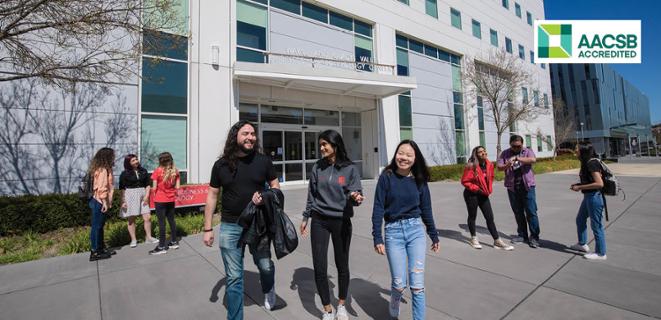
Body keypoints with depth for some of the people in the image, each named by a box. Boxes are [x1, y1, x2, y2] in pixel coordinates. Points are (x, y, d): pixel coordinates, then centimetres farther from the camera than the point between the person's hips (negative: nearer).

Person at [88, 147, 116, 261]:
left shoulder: (104, 169, 13)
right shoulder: (102, 170, -16)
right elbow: (101, 188, -21)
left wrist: (106, 202, 14)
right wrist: (105, 202, -19)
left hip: (99, 202, 10)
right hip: (99, 202, -10)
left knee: (99, 226, 15)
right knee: (96, 226, -2)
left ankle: (101, 248, 25)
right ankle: (95, 252, 7)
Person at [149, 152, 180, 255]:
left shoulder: (157, 171, -12)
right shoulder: (175, 171, -1)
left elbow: (154, 188, -9)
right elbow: (177, 186, 0)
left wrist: (155, 195, 8)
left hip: (160, 200, -4)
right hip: (171, 199, 4)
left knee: (161, 222, 1)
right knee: (171, 220, 14)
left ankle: (162, 247, 8)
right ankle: (174, 242, 24)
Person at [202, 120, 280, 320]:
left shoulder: (263, 161, -4)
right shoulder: (221, 165, -3)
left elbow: (276, 187, 5)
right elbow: (212, 196, 3)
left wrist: (264, 197, -17)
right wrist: (207, 229, 2)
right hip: (230, 227, 0)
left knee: (265, 266, 16)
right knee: (234, 277, 9)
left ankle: (268, 291, 51)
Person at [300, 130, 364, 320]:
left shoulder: (350, 169, -5)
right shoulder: (317, 168, 3)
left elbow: (355, 194, -9)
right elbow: (311, 196, 10)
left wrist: (355, 198, -32)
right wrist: (305, 218, 11)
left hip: (341, 222, -2)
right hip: (319, 221, 2)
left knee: (342, 265, 12)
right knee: (319, 267, 1)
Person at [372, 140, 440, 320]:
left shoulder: (419, 180, 2)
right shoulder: (387, 177, -7)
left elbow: (426, 209, 11)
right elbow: (378, 208, -7)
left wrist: (434, 235, 17)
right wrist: (377, 238, -10)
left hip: (416, 230, 2)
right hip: (393, 232, -2)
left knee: (417, 285, 3)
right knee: (399, 284, 3)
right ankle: (394, 304, 37)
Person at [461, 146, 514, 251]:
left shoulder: (489, 164, 0)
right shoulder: (471, 166, -19)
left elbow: (491, 177, 17)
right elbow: (464, 181, -15)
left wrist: (489, 189, 8)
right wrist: (476, 188, -16)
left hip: (483, 194, 5)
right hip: (471, 194, -5)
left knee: (490, 217, 6)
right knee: (472, 216, 9)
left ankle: (497, 241, 14)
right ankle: (473, 239, 26)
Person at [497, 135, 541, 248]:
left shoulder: (527, 151, 0)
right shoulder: (505, 154, 5)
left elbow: (533, 160, -21)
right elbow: (499, 167, -6)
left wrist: (517, 158, -30)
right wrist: (507, 165, -27)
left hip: (527, 186, -2)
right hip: (512, 187, 2)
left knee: (531, 212, -1)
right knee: (518, 212, 12)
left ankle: (534, 237, 9)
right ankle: (522, 235, 24)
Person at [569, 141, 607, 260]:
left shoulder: (592, 163, -20)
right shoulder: (587, 163, 9)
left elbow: (599, 183, -25)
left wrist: (580, 187, -20)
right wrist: (578, 184, 4)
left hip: (594, 197, -10)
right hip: (588, 196, 10)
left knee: (596, 225, 3)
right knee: (580, 220, 22)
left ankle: (601, 253, 18)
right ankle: (582, 244, 38)